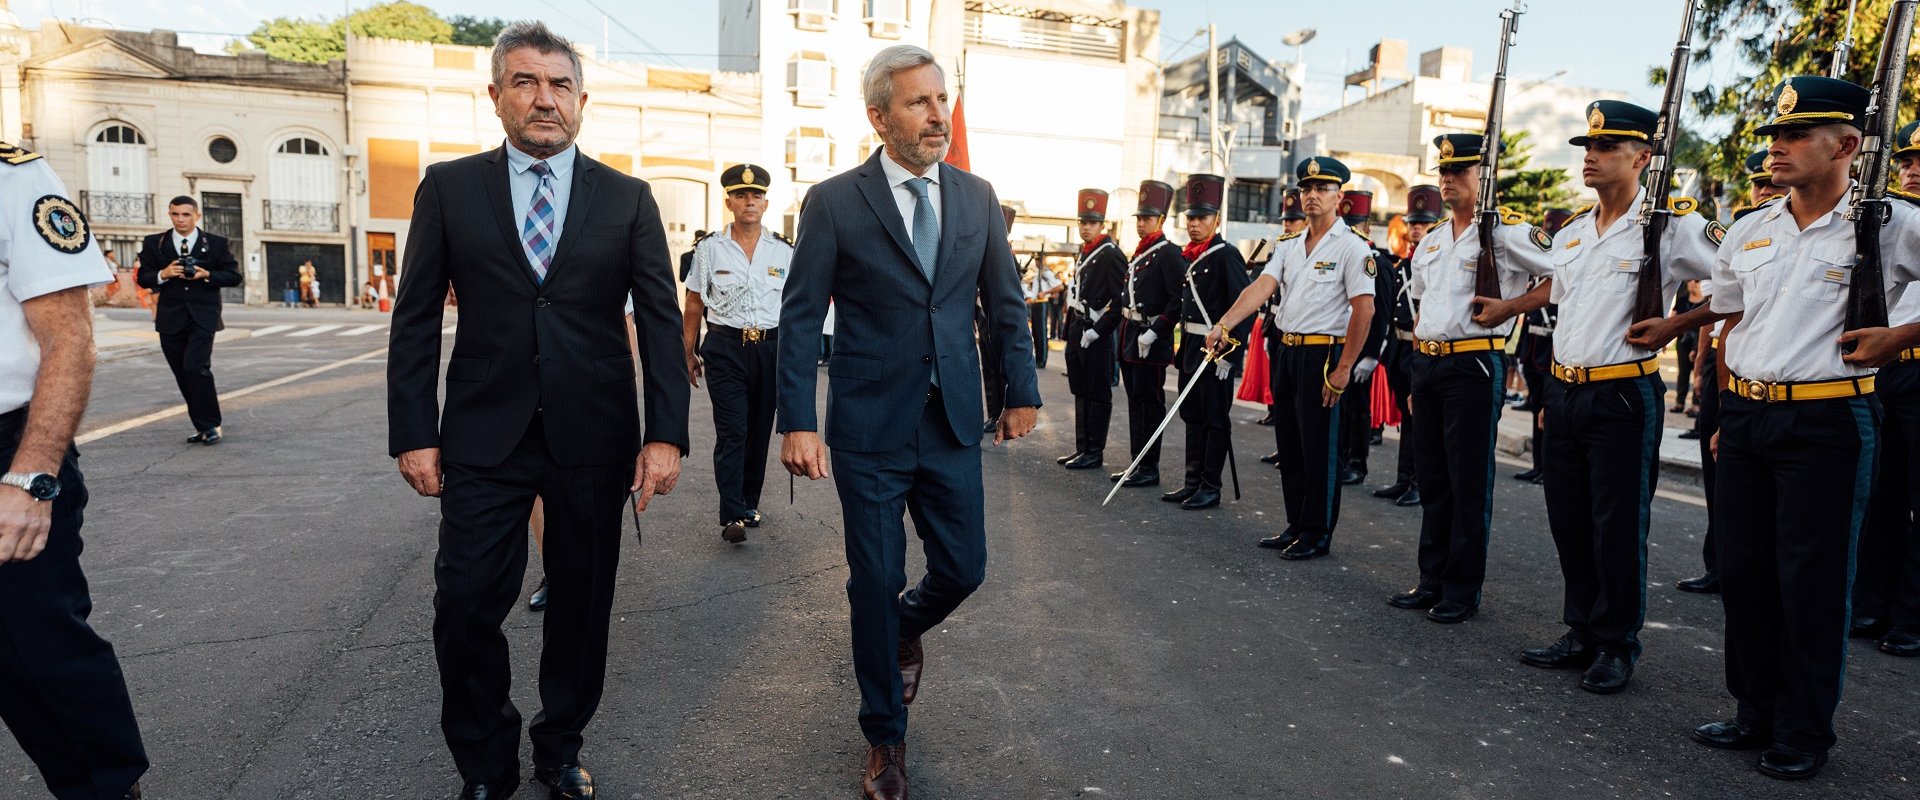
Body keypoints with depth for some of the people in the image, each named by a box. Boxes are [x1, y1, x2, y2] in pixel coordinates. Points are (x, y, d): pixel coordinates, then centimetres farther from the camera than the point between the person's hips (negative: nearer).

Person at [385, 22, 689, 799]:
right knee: (465, 605, 2)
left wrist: (666, 434, -9)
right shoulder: (448, 187, 5)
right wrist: (413, 432, -2)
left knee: (582, 603, 11)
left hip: (594, 437, 0)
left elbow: (660, 321, -1)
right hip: (484, 436, 0)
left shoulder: (628, 199, 4)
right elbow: (415, 319, 5)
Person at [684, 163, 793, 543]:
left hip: (769, 348, 2)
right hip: (725, 348, -2)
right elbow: (693, 307, 6)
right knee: (731, 431, -9)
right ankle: (732, 516, -8)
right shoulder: (709, 249, 2)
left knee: (759, 430, 10)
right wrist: (688, 354, 5)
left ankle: (749, 503, 25)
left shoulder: (784, 251, 6)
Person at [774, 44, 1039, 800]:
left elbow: (1004, 301, 12)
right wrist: (798, 421, -12)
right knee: (876, 584, 6)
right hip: (870, 427, -3)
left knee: (963, 568, 9)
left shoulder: (977, 197, 6)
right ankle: (885, 735, 29)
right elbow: (800, 317, -6)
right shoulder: (834, 201, -6)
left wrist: (1022, 391, 10)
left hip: (953, 424, 4)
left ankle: (905, 627, 46)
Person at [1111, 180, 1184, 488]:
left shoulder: (1168, 254, -10)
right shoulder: (1139, 253, 16)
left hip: (1151, 342, -9)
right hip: (1130, 338, 9)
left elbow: (1179, 300, -18)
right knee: (1135, 402, 13)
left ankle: (1150, 469, 5)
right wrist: (1124, 333, 16)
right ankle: (1137, 462, 21)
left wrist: (1154, 333, -21)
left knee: (1150, 404, -2)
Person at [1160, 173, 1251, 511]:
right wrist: (1183, 347, 16)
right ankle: (1192, 482, 22)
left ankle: (1210, 487, 8)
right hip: (1191, 347, 9)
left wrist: (1230, 354, -20)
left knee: (1215, 419, 0)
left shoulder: (1227, 255, -11)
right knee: (1192, 417, 13)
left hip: (1216, 351, -8)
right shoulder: (1190, 257, 13)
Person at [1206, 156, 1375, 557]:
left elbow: (1364, 310, -13)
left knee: (1319, 448, 0)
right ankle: (1295, 526, 24)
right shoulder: (1288, 244, 11)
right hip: (1287, 351, 7)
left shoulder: (1353, 247, -8)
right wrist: (1224, 322, -18)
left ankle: (1317, 534, 12)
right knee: (1289, 445, 12)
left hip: (1323, 354, -7)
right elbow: (1261, 287, -1)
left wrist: (1344, 368, -16)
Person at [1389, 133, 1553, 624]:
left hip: (1474, 364, -7)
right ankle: (1432, 580, 22)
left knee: (1469, 481, 0)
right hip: (1427, 363, 7)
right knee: (1432, 477, 12)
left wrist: (1511, 307, -15)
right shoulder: (1430, 242, 16)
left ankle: (1463, 589, 10)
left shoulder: (1507, 231, -5)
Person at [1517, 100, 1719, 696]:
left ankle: (1617, 646, 17)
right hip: (1566, 394, 7)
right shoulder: (1569, 233, 13)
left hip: (1624, 396, -6)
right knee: (1568, 519, 12)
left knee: (1619, 526, 2)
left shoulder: (1671, 225, -7)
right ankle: (1581, 633, 26)